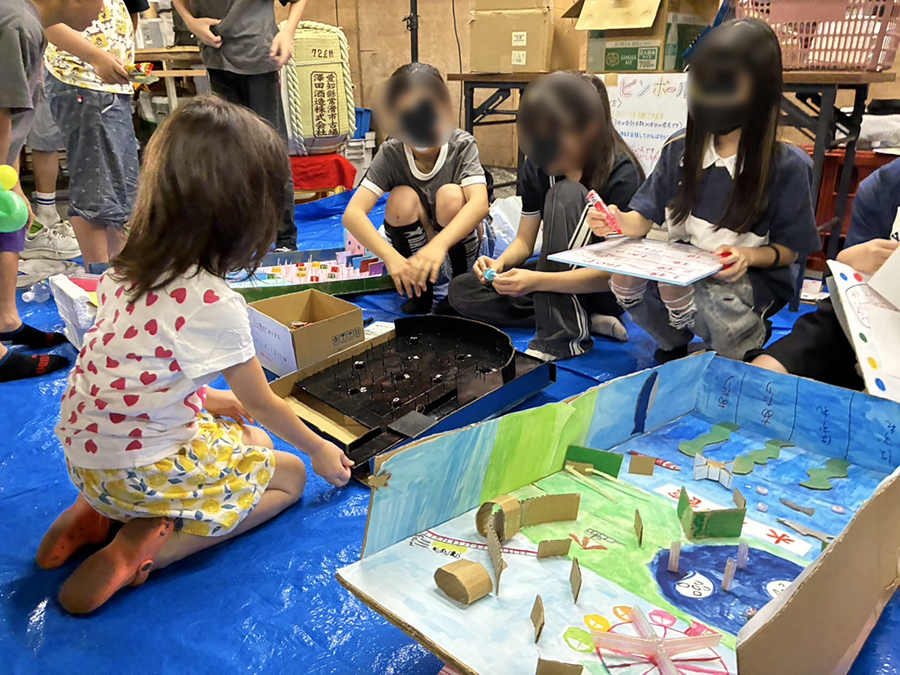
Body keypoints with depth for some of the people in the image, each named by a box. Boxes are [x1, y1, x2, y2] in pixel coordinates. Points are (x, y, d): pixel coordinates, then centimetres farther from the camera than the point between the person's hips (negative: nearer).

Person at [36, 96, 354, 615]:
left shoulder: (126, 270, -5)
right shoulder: (214, 305, -27)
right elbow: (261, 402, -12)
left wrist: (207, 397, 20)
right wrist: (318, 448, 5)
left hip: (84, 449, 8)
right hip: (140, 470, -7)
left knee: (248, 439, 23)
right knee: (289, 476, 9)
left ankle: (100, 512, 12)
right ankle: (146, 546, -6)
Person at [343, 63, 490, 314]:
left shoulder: (462, 145, -18)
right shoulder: (391, 154, -17)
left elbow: (480, 203, -35)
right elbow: (352, 214, -29)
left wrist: (438, 245, -53)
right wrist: (391, 257, -46)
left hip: (455, 247, -1)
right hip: (412, 255, 1)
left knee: (450, 195, -30)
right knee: (403, 198, -28)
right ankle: (421, 291, -8)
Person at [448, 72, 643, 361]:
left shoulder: (622, 174, -21)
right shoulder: (536, 168, -4)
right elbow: (525, 241, 2)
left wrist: (538, 280, -38)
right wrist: (500, 263, -22)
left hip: (607, 289, -6)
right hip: (560, 275, 6)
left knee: (566, 194, -29)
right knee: (461, 291, -11)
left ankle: (561, 336, -31)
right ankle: (589, 321, -14)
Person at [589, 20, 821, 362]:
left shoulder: (785, 166, -12)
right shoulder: (680, 149, -2)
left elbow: (789, 251, -5)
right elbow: (645, 218, -2)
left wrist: (748, 256, -26)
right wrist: (621, 221, -25)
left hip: (751, 276, -3)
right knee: (625, 278, -28)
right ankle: (675, 344, 7)